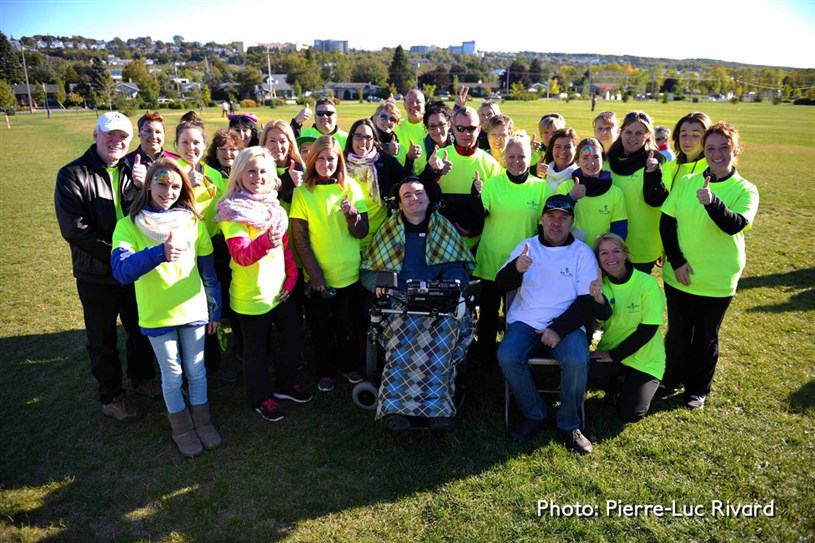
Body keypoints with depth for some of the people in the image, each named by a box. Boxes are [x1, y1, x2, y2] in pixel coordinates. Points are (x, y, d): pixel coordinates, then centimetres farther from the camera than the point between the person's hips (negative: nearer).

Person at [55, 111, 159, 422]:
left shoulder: (133, 171, 5)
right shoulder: (73, 175, -10)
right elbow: (73, 228, -19)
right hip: (96, 276, -4)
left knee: (141, 329, 19)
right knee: (103, 340, 12)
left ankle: (143, 377, 42)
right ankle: (111, 396, 30)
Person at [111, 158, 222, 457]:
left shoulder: (193, 220, 0)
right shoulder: (129, 224, -8)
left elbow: (208, 270, 6)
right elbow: (121, 270, -23)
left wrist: (215, 309, 8)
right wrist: (159, 253, -39)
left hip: (194, 309, 2)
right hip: (157, 315, -2)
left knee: (196, 370, 14)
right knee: (172, 375, 11)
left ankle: (202, 422, 35)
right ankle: (182, 429, 32)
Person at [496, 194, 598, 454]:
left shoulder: (583, 253, 7)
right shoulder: (526, 246, 10)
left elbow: (587, 301, -1)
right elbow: (501, 285, 0)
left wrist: (558, 329, -15)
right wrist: (517, 268, -24)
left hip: (566, 325, -1)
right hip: (526, 322, 1)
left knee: (577, 361, -30)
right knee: (507, 357, -27)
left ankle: (569, 424, -5)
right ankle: (534, 415, -3)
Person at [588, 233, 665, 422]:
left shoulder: (647, 283, -17)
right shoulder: (601, 282, -4)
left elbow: (647, 330, -15)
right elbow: (604, 316, -22)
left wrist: (614, 355, -15)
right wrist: (598, 298, -43)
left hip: (645, 360, -3)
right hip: (611, 352, 3)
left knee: (630, 414, -17)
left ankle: (635, 388, 18)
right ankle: (616, 388, 7)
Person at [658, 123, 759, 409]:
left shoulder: (745, 190, -6)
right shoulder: (686, 182, -1)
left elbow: (735, 225, -23)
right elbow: (666, 223, -1)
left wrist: (712, 201, -41)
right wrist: (676, 261, -10)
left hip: (718, 281, -2)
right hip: (679, 275, 2)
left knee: (706, 336, 13)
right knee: (677, 331, 15)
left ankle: (698, 388, 32)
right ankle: (672, 379, 36)